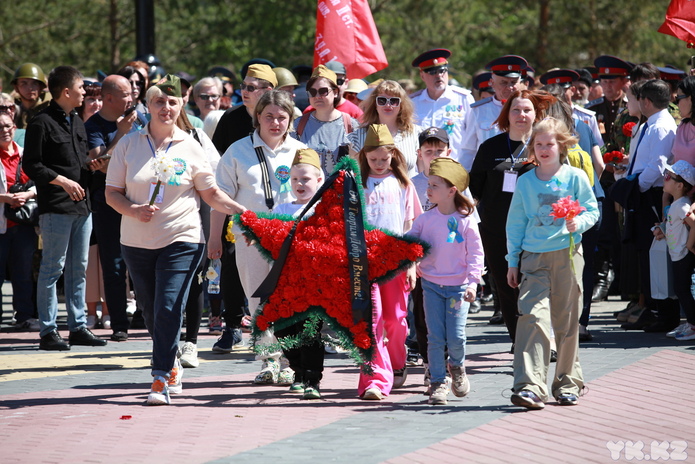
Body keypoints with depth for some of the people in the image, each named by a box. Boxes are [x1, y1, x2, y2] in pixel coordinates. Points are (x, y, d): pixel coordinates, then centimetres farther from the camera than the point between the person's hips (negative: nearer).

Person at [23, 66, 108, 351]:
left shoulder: (77, 123, 19)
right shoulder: (42, 123, -8)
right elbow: (31, 166, -12)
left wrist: (92, 166, 6)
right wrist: (61, 180, -19)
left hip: (82, 205, 8)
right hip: (56, 207, -8)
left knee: (78, 269, 11)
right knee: (52, 268, -5)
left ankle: (78, 327, 16)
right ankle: (48, 331, -3)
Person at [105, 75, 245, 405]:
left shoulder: (190, 147, 3)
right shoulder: (129, 144, 4)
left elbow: (211, 194, 6)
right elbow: (112, 192, 5)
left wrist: (243, 212, -8)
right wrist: (133, 210, -15)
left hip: (182, 239, -2)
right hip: (137, 241, 2)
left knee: (169, 308, -14)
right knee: (151, 311, 9)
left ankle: (161, 379, -13)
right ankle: (171, 365, 32)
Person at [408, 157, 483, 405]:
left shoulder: (466, 221, -5)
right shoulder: (425, 219, 2)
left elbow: (476, 253, -2)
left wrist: (472, 282, -10)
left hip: (458, 286, -2)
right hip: (431, 285, 2)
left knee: (456, 338, -5)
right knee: (435, 338, -1)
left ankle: (457, 366, 26)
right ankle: (438, 382, 9)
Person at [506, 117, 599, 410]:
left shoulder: (575, 177, 1)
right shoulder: (525, 182, 7)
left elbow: (592, 210, 5)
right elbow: (515, 223, 13)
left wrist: (578, 223, -17)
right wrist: (512, 262, 11)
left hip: (567, 254, 0)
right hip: (534, 258, 1)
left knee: (567, 320, 6)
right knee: (532, 316, -14)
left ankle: (568, 383, 20)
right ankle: (530, 386, -19)